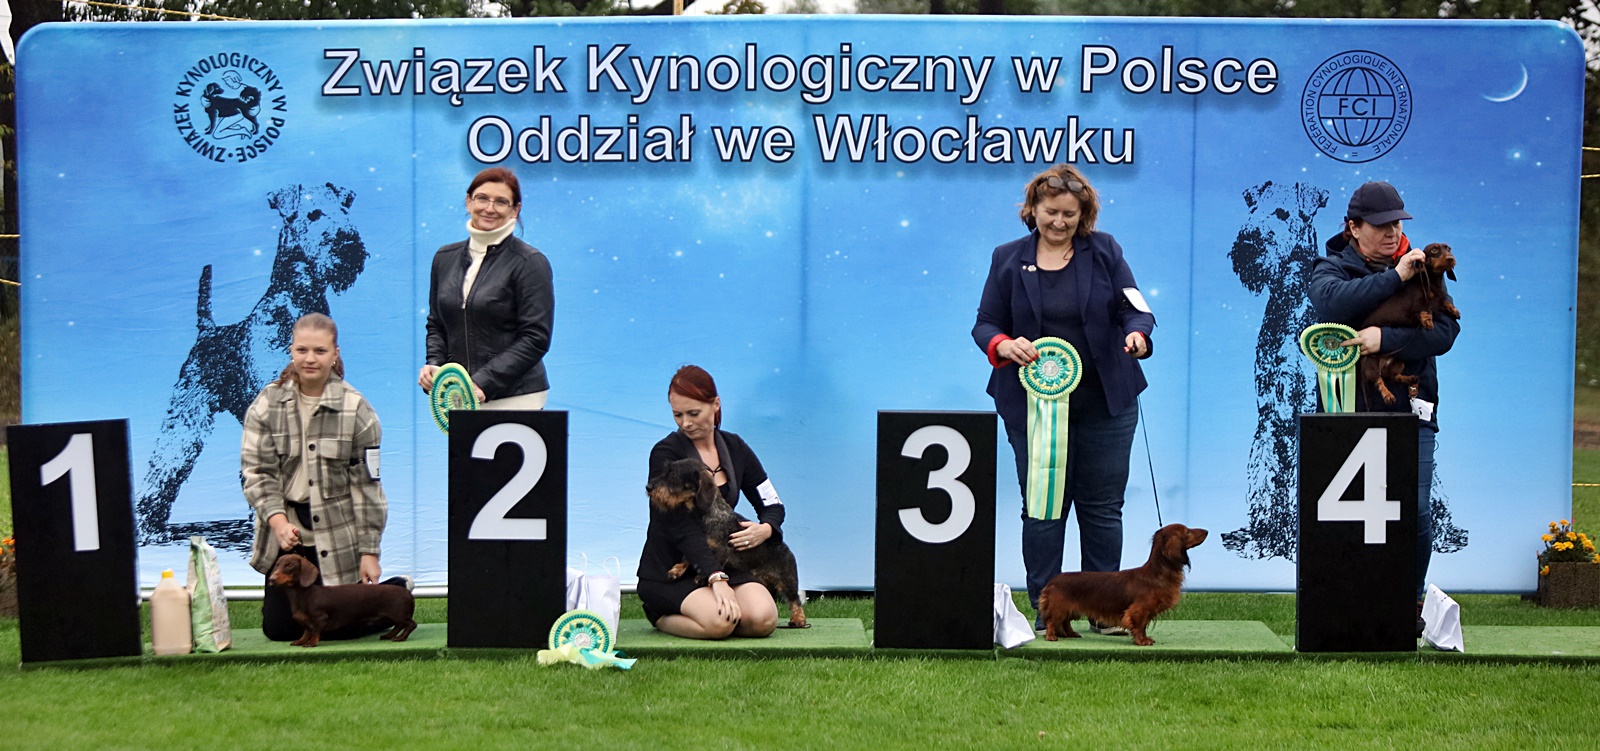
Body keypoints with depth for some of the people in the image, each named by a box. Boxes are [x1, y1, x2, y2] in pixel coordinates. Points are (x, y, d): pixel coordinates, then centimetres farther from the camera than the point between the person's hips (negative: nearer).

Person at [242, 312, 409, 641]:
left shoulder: (355, 408, -8)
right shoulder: (267, 404, -2)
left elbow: (368, 484, -5)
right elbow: (257, 471, -4)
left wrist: (370, 552, -7)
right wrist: (277, 520, -21)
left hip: (339, 536, -3)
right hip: (287, 535, 3)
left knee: (335, 625, 1)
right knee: (278, 627, 5)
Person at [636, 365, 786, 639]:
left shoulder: (734, 448, 7)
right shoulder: (666, 453, -10)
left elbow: (773, 505, 13)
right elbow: (681, 527, -19)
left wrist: (765, 529, -13)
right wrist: (716, 579, -31)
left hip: (721, 561, 5)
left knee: (764, 620, -23)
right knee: (720, 622, -32)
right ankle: (661, 617, -1)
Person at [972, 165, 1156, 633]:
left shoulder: (1104, 252, 5)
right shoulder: (1008, 259, 5)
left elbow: (1133, 308, 1)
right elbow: (985, 325, 6)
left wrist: (1137, 334, -22)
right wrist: (1003, 344, -17)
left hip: (1104, 404, 0)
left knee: (1103, 506, 6)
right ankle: (1045, 611, 12)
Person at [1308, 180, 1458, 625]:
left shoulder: (1422, 269, 9)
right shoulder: (1331, 268, 5)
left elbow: (1445, 330, -4)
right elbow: (1332, 303, -19)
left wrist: (1387, 339, -18)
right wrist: (1394, 276, -20)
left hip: (1410, 410, 1)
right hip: (1348, 411, -1)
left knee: (1415, 513, -3)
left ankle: (1411, 601, 16)